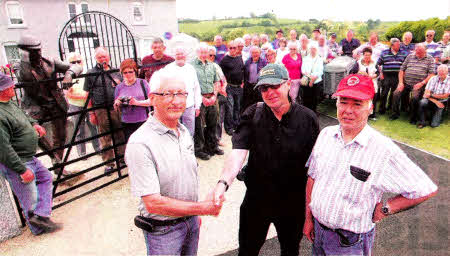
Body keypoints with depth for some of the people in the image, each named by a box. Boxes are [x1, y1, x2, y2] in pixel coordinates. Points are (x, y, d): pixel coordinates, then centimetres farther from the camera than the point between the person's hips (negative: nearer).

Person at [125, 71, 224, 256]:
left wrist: (195, 215, 12)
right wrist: (204, 208, -22)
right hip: (163, 230, -6)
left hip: (191, 220, 7)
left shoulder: (184, 131, 0)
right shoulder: (140, 143, -26)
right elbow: (153, 203, -27)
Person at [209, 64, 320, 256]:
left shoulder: (307, 118, -10)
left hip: (294, 201, 0)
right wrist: (223, 183, -38)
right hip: (256, 198, 0)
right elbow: (238, 152, -22)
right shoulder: (252, 115, -10)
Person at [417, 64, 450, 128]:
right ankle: (422, 122, -18)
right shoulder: (433, 79, 0)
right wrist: (435, 101, -19)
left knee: (434, 125, -16)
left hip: (441, 103, -1)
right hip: (431, 101, 2)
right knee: (422, 102, -37)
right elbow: (426, 93, -7)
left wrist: (431, 95, -13)